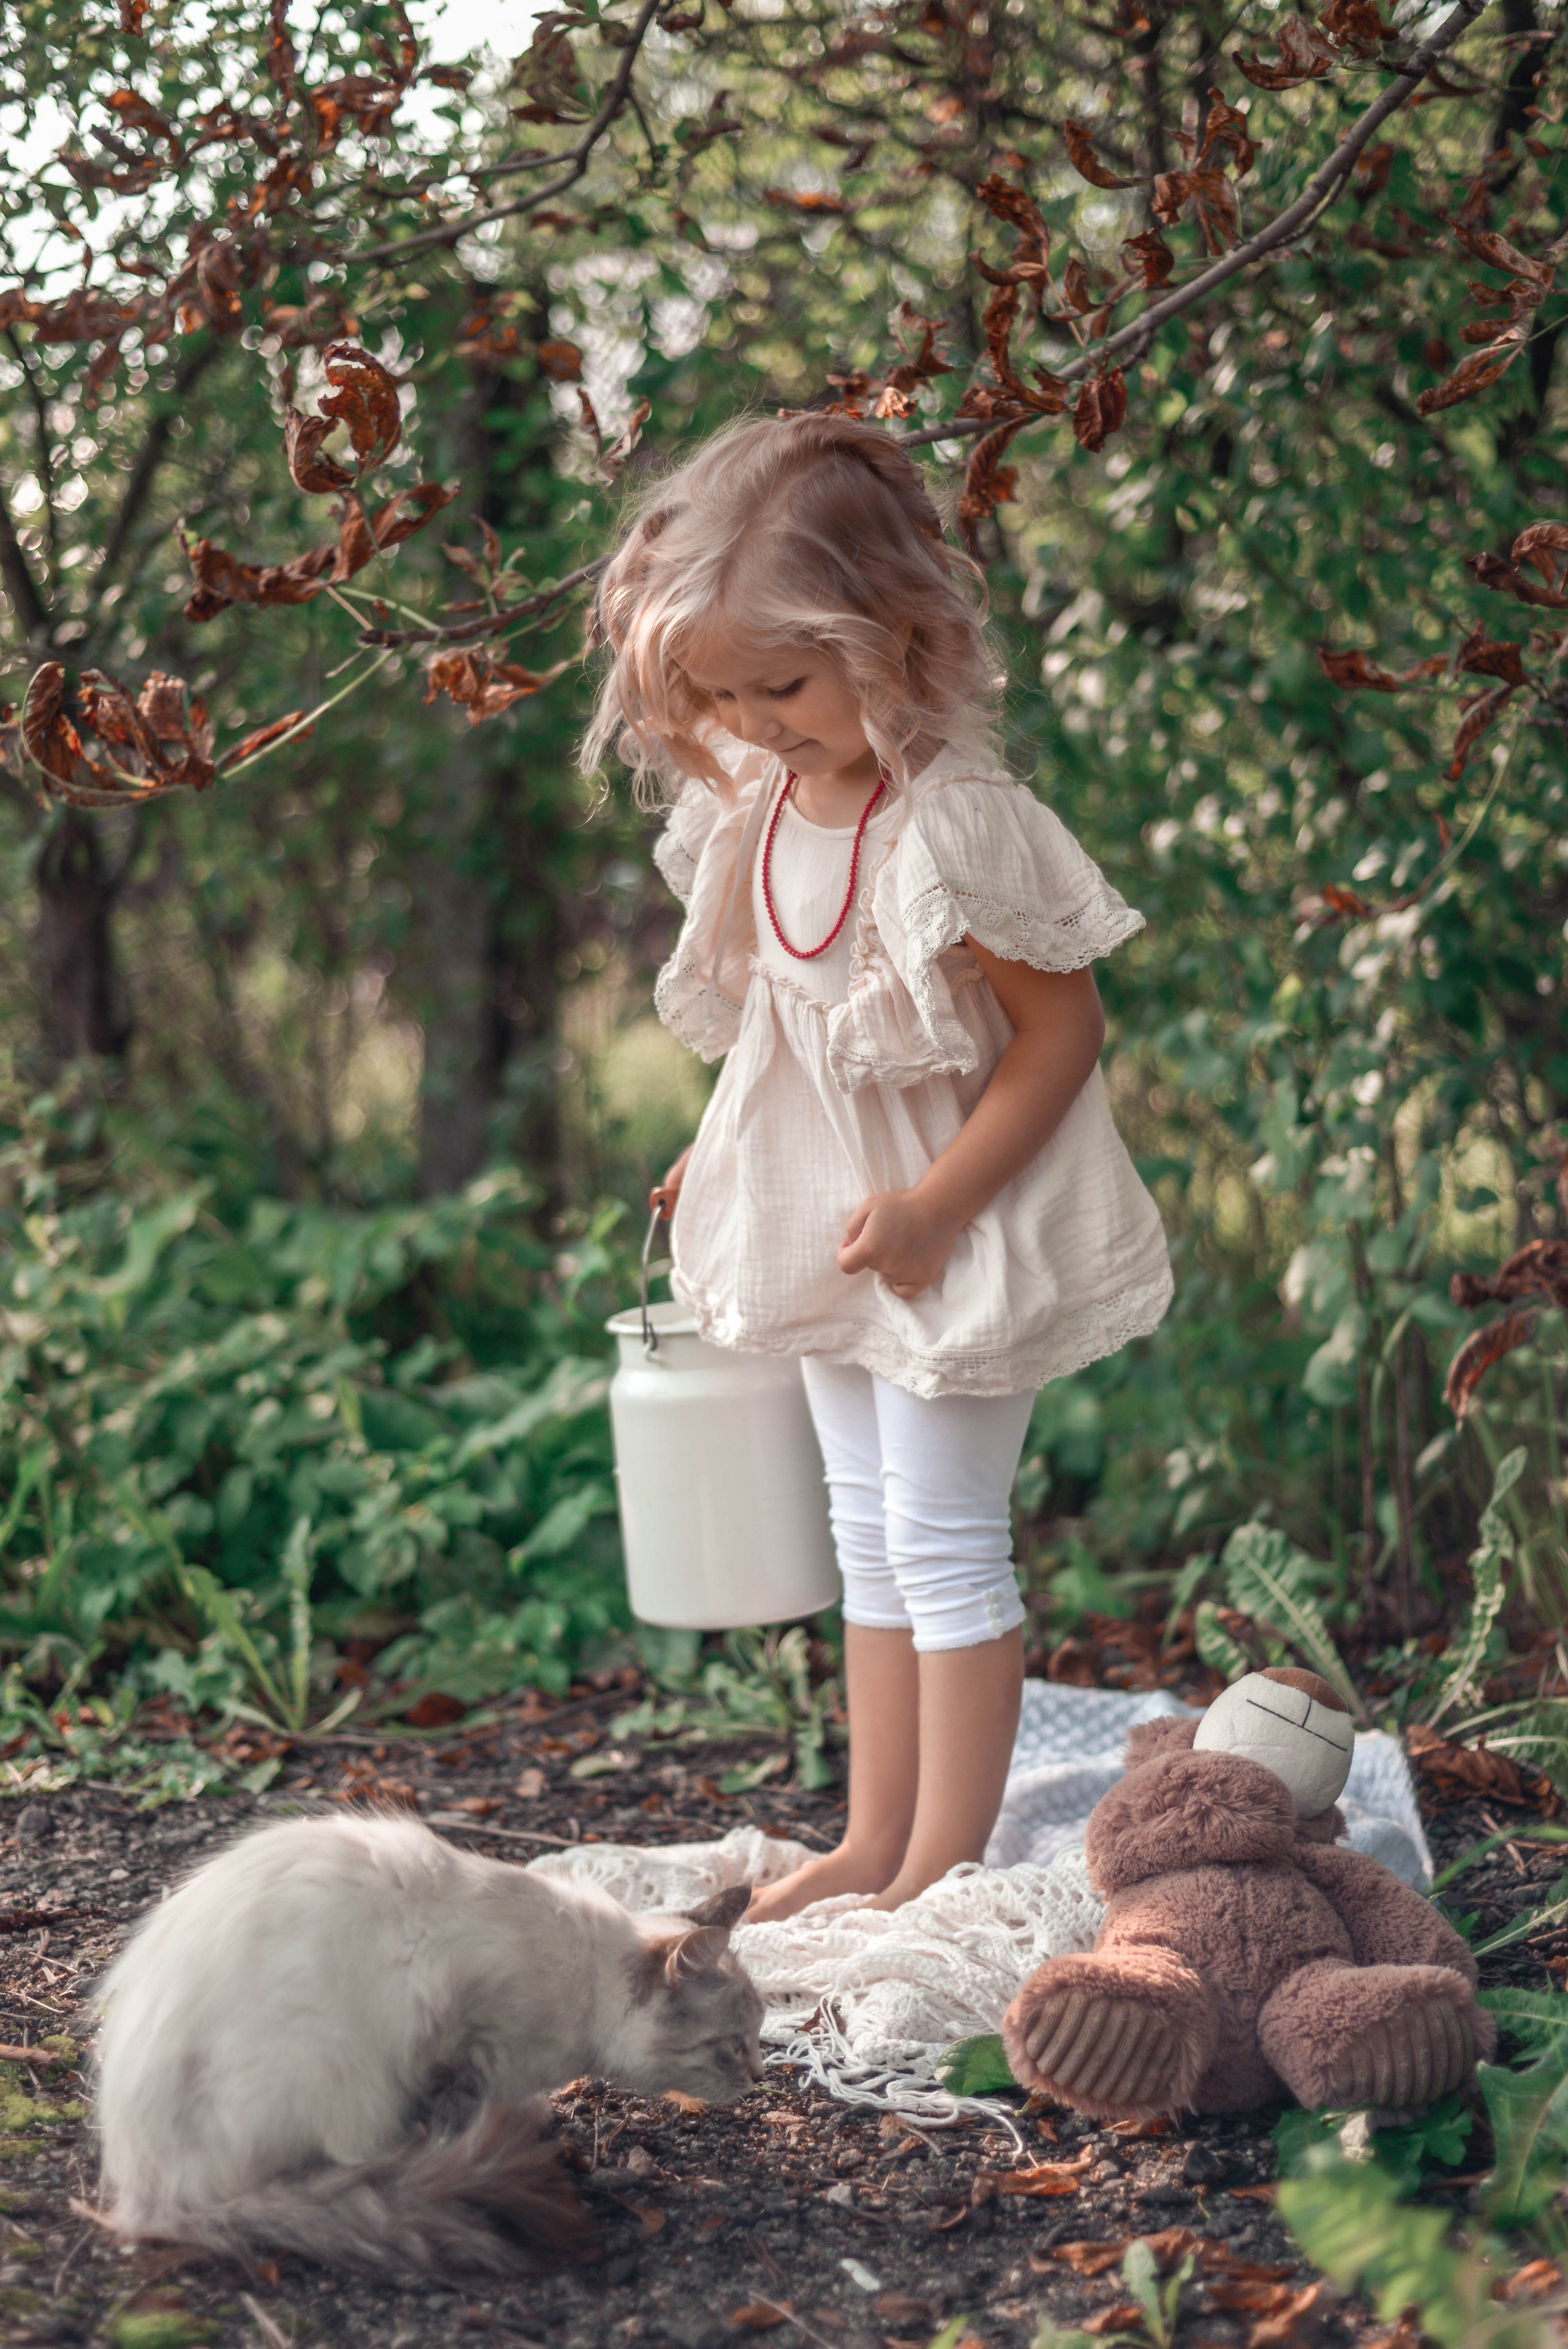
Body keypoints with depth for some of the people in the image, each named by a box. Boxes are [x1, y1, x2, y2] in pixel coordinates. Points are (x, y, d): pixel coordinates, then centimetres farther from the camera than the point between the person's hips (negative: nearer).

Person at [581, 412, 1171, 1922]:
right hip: (826, 1229, 9)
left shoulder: (958, 825, -26)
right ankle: (873, 1843, 28)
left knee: (944, 1542, 0)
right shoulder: (757, 811, -1)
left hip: (953, 1237, -8)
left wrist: (934, 1206, -24)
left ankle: (948, 1864, 13)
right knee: (869, 1541, 16)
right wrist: (724, 1156, 8)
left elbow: (1062, 1031, -21)